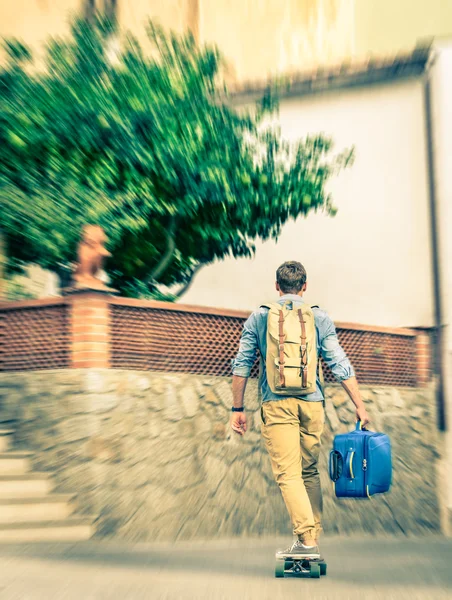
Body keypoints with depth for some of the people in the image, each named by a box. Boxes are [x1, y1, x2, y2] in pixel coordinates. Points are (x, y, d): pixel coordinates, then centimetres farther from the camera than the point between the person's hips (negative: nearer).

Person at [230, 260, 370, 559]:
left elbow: (242, 364, 5)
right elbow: (340, 364, 3)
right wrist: (360, 406, 5)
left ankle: (306, 538, -14)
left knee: (288, 473, -4)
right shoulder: (320, 318, 8)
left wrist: (238, 408, 9)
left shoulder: (259, 317, 8)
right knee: (310, 472, 13)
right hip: (312, 403, 2)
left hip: (277, 403, -2)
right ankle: (313, 538, 16)